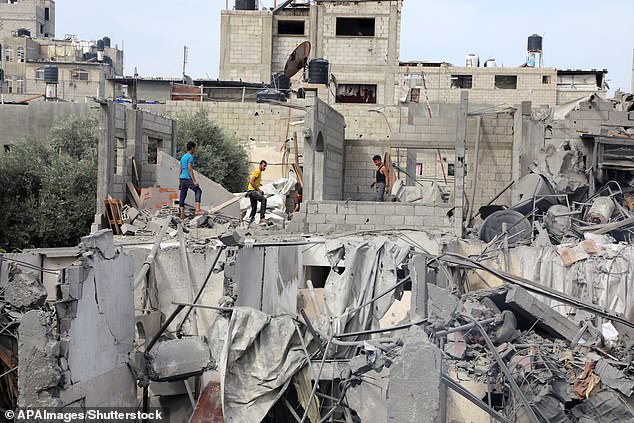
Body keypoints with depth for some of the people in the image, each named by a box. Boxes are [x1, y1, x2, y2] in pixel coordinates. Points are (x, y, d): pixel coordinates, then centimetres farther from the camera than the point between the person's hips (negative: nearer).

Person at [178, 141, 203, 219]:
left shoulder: (183, 157, 19)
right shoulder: (190, 157, -9)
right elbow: (190, 169, -18)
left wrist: (179, 181, 23)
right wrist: (194, 181, -19)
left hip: (182, 179, 8)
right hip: (188, 178, -8)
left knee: (182, 196, 6)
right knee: (198, 191, 1)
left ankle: (182, 214, 4)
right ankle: (197, 209, -9)